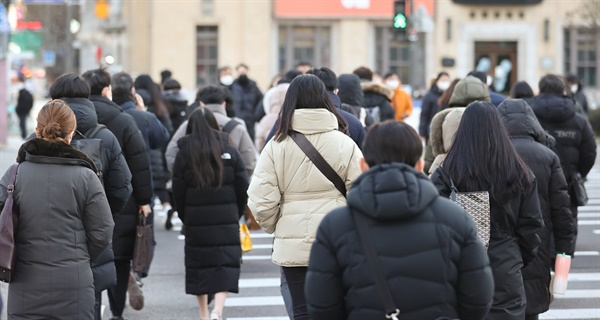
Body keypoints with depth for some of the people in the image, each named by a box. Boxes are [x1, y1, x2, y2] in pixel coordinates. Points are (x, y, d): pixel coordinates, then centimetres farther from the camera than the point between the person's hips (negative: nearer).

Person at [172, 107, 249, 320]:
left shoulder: (184, 154, -2)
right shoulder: (229, 152, 0)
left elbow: (178, 192, 0)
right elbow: (243, 188, 2)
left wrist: (186, 218, 12)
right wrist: (236, 214, 14)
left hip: (196, 220, 0)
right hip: (227, 220, 0)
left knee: (198, 265, 13)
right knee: (226, 265, -1)